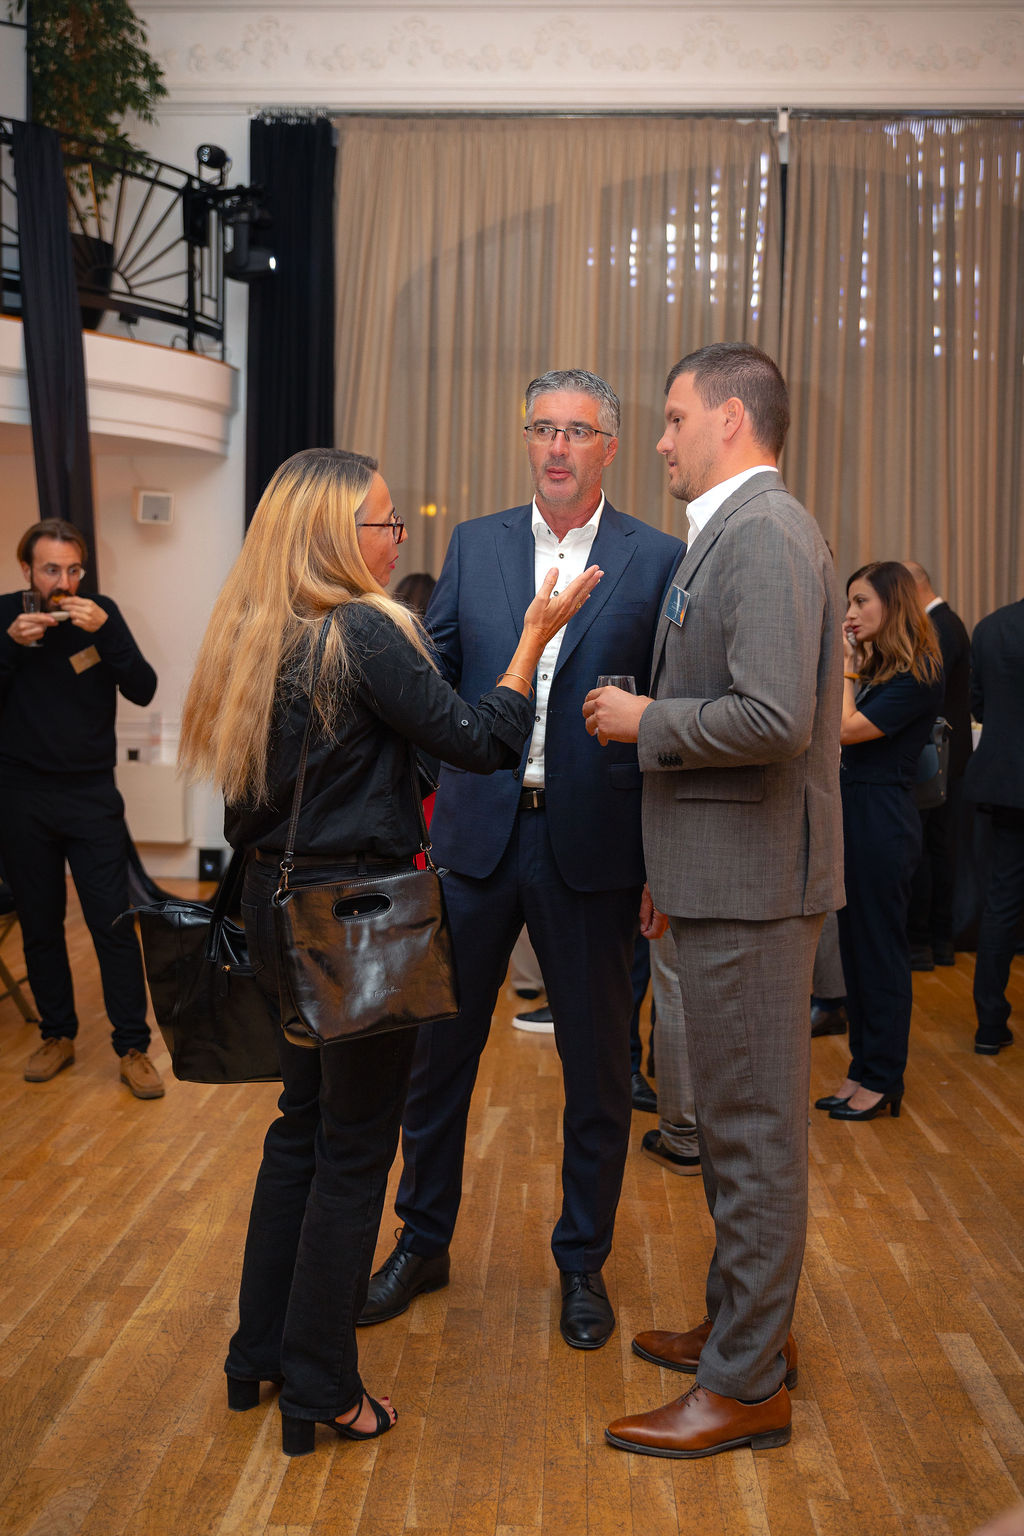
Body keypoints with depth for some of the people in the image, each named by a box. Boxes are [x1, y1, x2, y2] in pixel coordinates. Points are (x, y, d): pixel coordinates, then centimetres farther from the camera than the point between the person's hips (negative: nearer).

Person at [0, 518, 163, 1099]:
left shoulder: (102, 612, -3)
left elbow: (143, 691, -10)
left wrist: (104, 633, -22)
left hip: (92, 794, -1)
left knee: (114, 925, -3)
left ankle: (133, 1048, 5)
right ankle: (58, 1035, 26)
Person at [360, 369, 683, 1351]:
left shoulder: (657, 561, -1)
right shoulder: (474, 545, 7)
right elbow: (433, 677, 9)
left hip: (592, 846, -2)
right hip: (477, 834, 3)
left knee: (597, 1068, 10)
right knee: (435, 1048, 12)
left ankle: (583, 1262, 30)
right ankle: (423, 1243, 33)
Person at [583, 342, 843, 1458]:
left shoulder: (765, 534, -15)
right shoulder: (730, 534, 17)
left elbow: (775, 718, -27)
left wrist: (643, 721, -12)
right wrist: (674, 866, 21)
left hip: (754, 883, -10)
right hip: (724, 874, 10)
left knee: (751, 1128, 0)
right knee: (737, 1121, 19)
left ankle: (747, 1386, 13)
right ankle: (748, 1324, 33)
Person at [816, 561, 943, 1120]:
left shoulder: (918, 674, -14)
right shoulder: (872, 666, 13)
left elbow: (848, 729, -20)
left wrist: (844, 666, -11)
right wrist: (850, 663, 3)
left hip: (882, 820, -9)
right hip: (849, 813, 9)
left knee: (881, 949, 1)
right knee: (855, 945, 13)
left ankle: (882, 1081, 12)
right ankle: (862, 1068, 24)